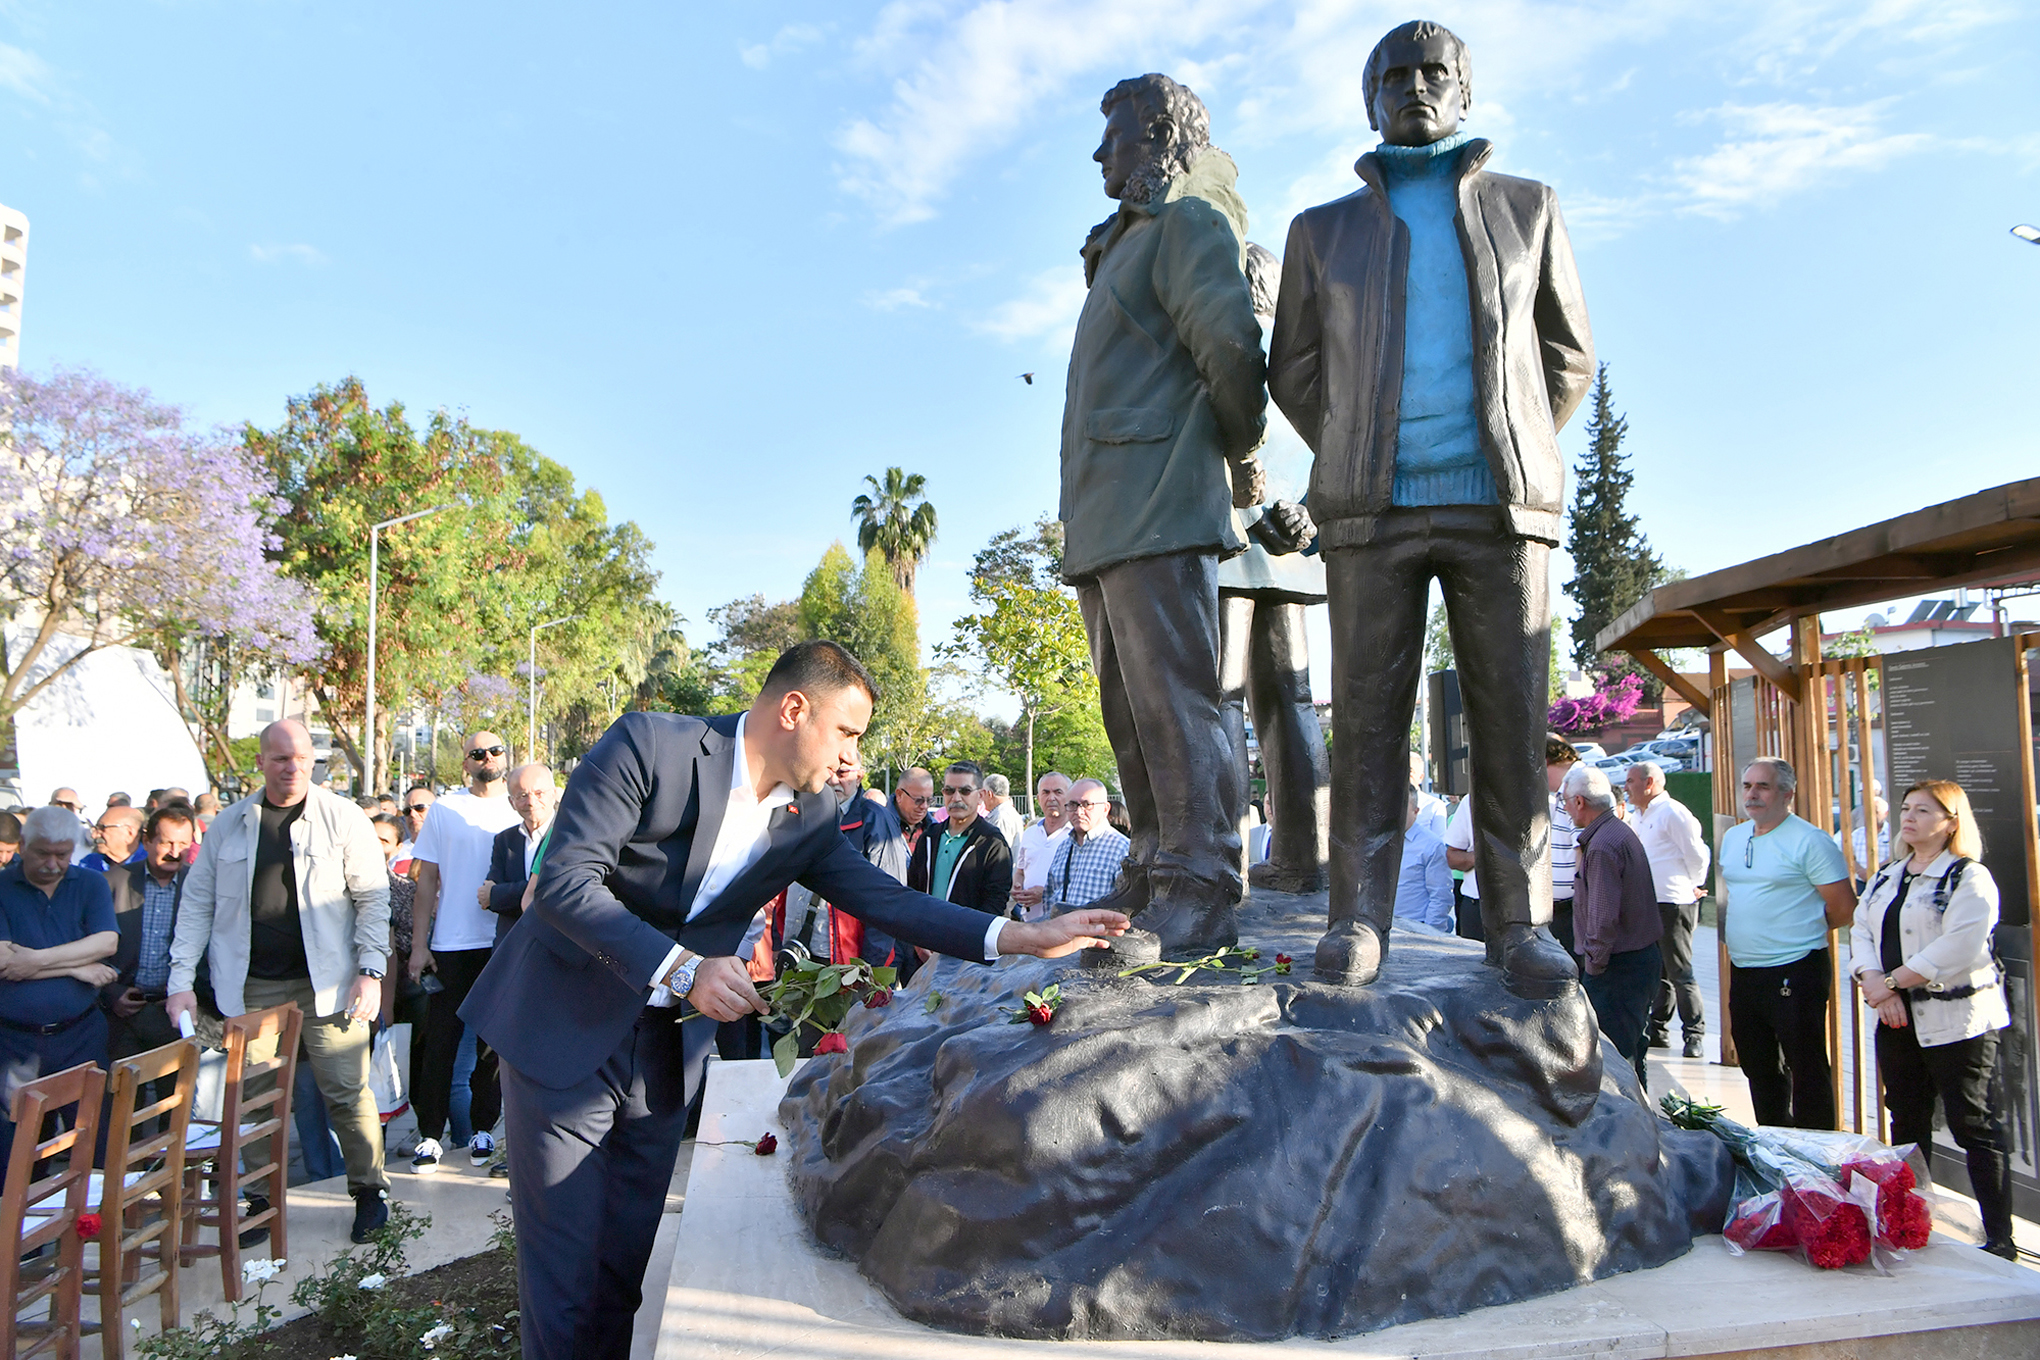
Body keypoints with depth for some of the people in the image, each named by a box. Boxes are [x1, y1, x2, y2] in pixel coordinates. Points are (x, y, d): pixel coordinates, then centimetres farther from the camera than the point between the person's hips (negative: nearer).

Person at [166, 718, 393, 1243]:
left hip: (325, 982, -2)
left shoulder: (342, 818, -2)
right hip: (251, 988, 3)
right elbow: (197, 902, 9)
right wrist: (181, 978, 2)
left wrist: (371, 971, -10)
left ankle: (369, 1190, 14)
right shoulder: (229, 825, 7)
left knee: (347, 1091, 0)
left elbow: (373, 897, -3)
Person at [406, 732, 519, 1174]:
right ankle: (430, 1135, 13)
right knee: (440, 1042, 2)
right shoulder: (445, 810, 5)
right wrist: (419, 945, -2)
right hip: (451, 946, -1)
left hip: (503, 944, 1)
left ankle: (483, 1129, 19)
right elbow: (426, 882, 4)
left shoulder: (518, 810, 8)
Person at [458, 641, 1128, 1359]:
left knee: (628, 1264, 14)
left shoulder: (810, 817, -1)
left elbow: (885, 898, -2)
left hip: (666, 1051, 5)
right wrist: (680, 969, -31)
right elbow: (567, 881, -23)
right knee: (567, 1266, 2)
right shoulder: (649, 745, -19)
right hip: (566, 1028, -5)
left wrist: (1025, 936, -12)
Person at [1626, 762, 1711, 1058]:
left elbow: (1697, 855, -9)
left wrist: (1694, 886, 3)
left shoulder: (1673, 813, -12)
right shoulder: (1637, 817, 16)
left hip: (1673, 905, -8)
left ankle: (1695, 1036, 3)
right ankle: (1658, 1030, 20)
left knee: (1680, 973, -5)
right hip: (1647, 905, 9)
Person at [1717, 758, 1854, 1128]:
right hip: (1742, 972, 8)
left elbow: (1844, 911, -11)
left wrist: (1799, 928, 0)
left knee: (1807, 1070, 0)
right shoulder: (1732, 838, 11)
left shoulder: (1809, 841, -11)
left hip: (1794, 972, -8)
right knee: (1757, 1067, 18)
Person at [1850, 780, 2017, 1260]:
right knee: (1907, 1125, 15)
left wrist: (1892, 981, -15)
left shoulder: (1970, 877, -8)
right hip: (1898, 1021, 7)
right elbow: (1860, 931, 7)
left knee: (1976, 1129, -2)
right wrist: (1874, 985, -10)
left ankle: (2000, 1241, 6)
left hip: (1957, 1020, -7)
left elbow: (1957, 947, -19)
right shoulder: (1885, 878, 14)